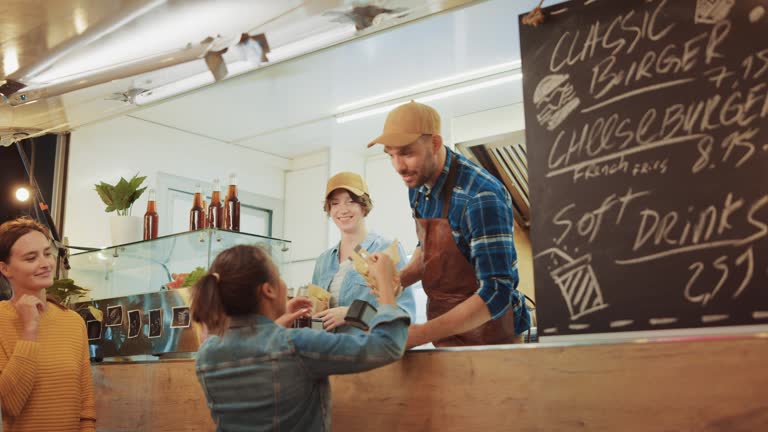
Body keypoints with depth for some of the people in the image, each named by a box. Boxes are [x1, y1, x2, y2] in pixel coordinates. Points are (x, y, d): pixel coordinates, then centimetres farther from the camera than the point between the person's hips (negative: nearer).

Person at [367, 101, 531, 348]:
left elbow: (496, 294, -29)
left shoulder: (481, 197, -26)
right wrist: (398, 280, -4)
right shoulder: (417, 184, -1)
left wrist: (421, 334, -32)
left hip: (488, 333, -7)